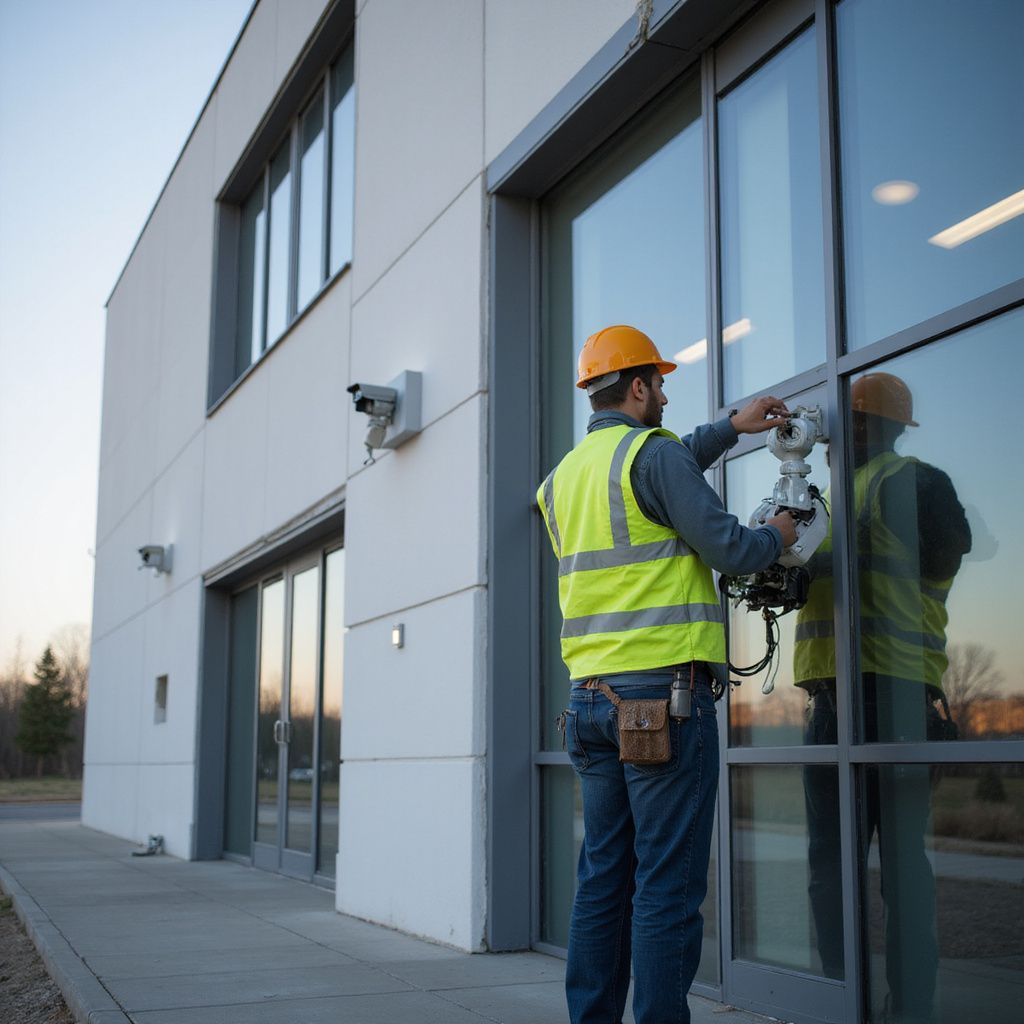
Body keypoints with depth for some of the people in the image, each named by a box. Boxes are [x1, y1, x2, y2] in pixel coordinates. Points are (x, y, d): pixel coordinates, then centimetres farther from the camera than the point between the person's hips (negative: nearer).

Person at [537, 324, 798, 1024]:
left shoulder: (563, 477, 17)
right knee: (668, 884, -4)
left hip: (591, 697, 8)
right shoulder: (652, 450, -7)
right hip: (665, 690, -8)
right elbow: (726, 549, -11)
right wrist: (776, 537, 10)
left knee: (604, 876, 12)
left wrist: (731, 428, 34)